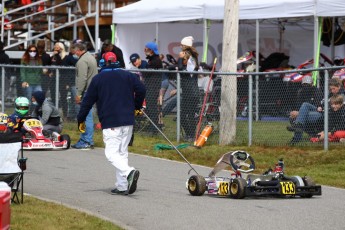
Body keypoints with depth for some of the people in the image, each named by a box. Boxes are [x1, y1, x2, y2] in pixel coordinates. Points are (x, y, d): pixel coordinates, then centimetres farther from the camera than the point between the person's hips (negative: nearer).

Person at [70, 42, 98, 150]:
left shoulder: (82, 61, -15)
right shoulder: (91, 57, 18)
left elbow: (82, 79, -21)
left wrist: (79, 94, -17)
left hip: (86, 91, -10)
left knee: (86, 116, -8)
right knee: (85, 116, 14)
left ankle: (88, 142, -8)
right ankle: (83, 140, 20)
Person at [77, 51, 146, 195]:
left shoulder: (98, 79, 4)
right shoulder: (128, 75, 10)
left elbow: (88, 100, 5)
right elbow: (141, 89, 1)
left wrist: (81, 120, 13)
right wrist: (137, 106, 18)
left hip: (110, 122, -4)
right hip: (128, 121, 4)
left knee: (112, 153, -7)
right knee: (122, 152, 11)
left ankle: (129, 172, -33)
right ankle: (122, 186, 7)